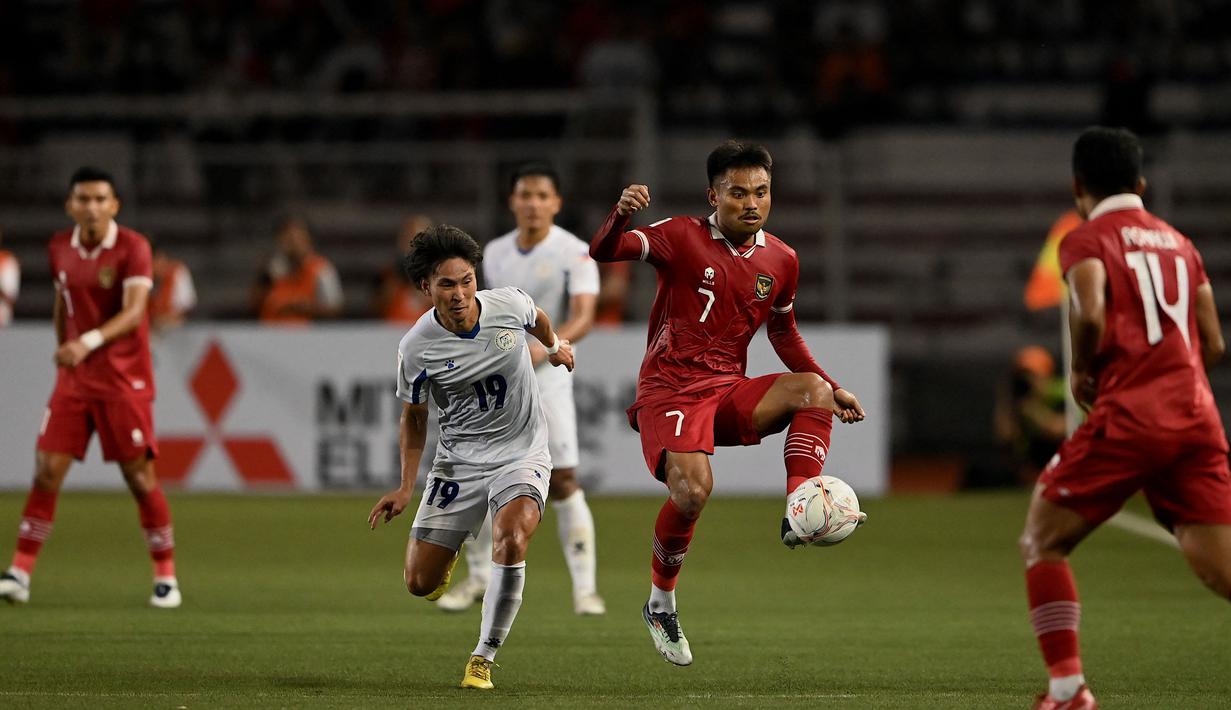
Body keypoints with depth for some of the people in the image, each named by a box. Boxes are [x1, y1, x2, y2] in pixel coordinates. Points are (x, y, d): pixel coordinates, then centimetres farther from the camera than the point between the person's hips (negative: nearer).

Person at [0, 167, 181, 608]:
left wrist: (89, 342, -36)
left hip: (125, 381, -4)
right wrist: (63, 349, 16)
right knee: (46, 470, -4)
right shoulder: (60, 249, 5)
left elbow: (133, 312, -23)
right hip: (73, 379, 4)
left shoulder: (133, 248, -12)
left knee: (139, 478, -2)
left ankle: (166, 578, 11)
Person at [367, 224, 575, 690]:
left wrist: (555, 346, 36)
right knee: (420, 583, -1)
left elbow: (537, 320, 15)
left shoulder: (510, 305, -13)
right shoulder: (416, 347, -14)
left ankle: (484, 658, -15)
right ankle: (449, 551, 39)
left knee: (511, 539, -31)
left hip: (521, 455, -1)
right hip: (456, 461, 1)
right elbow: (414, 416, 4)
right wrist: (406, 487, -2)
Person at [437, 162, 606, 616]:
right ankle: (480, 578, 18)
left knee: (562, 480, -11)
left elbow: (583, 318, -20)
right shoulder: (494, 253, 10)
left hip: (547, 377, -5)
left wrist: (544, 347, -35)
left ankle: (585, 586, -7)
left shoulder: (575, 254, -8)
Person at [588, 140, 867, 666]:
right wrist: (620, 215, -38)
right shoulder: (682, 237, -5)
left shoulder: (780, 260, 9)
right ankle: (660, 605, -5)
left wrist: (832, 389, 18)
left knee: (814, 390, -21)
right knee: (693, 489, -27)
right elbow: (602, 252, -16)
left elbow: (783, 332, 25)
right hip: (670, 391, -5)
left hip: (730, 393, 5)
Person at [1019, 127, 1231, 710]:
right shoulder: (1179, 243, 19)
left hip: (1127, 419, -5)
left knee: (1042, 542, 10)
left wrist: (1081, 372, 1)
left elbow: (1090, 315, -17)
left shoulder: (1087, 240, 2)